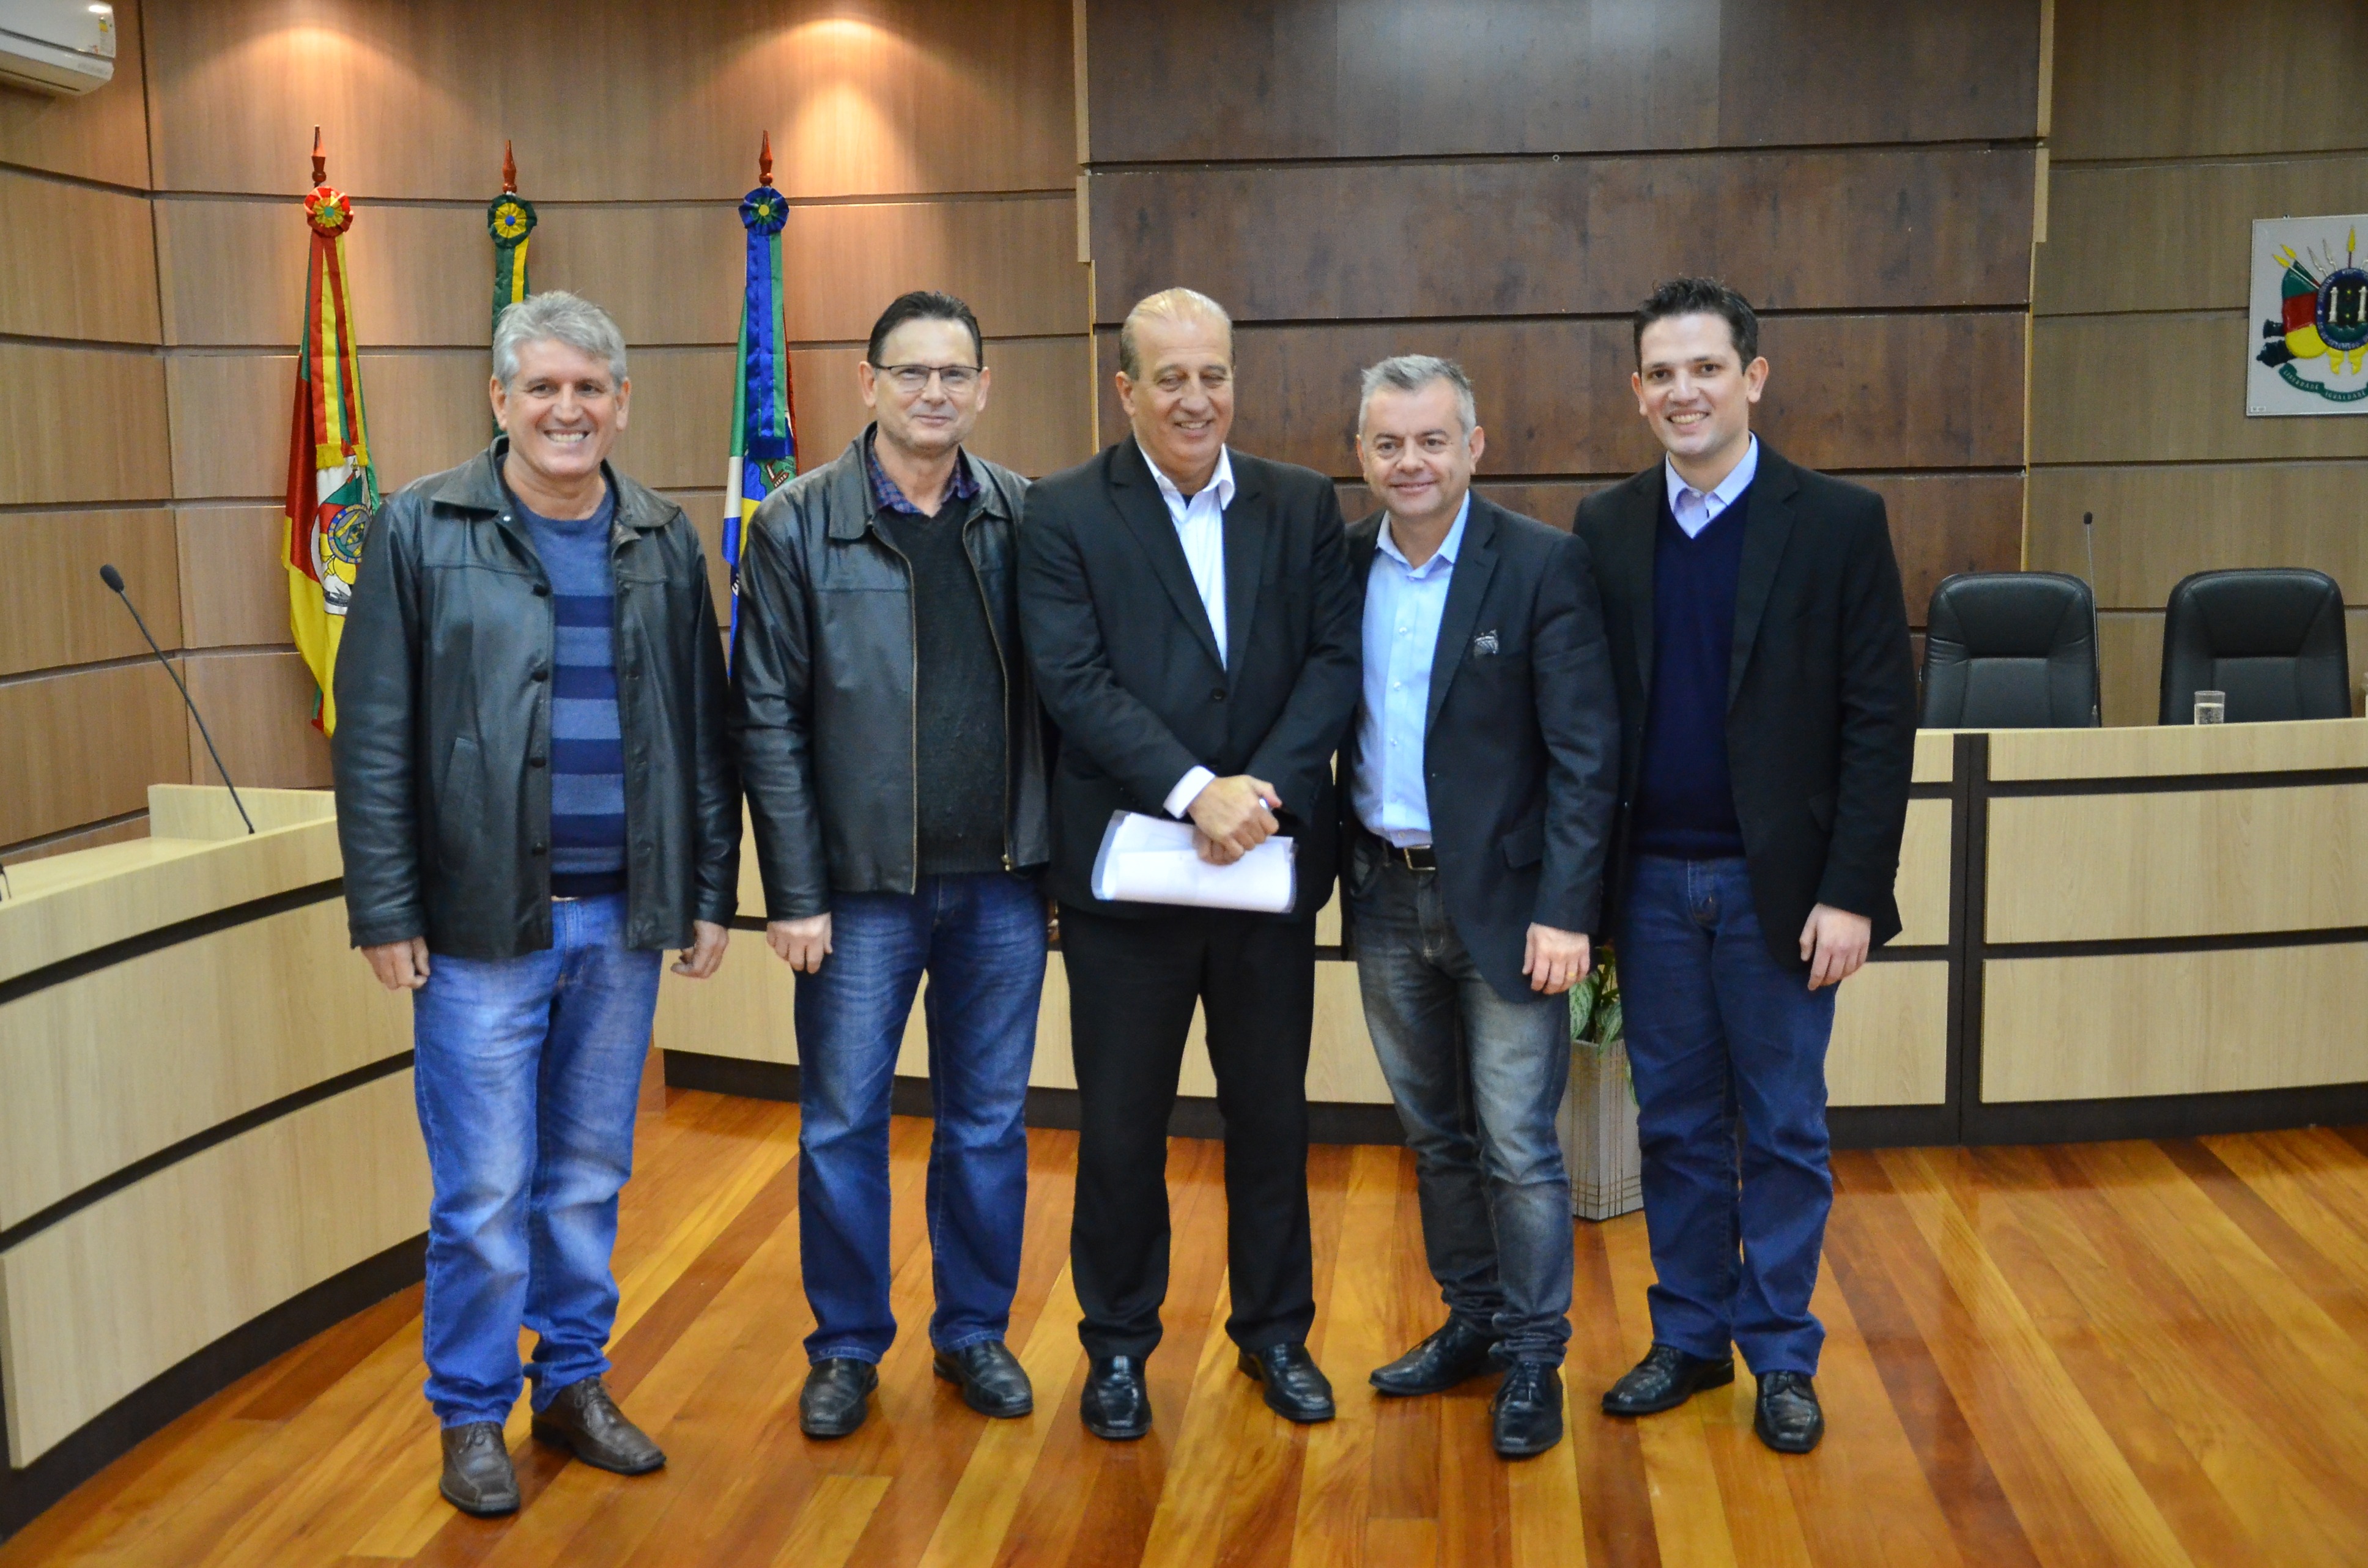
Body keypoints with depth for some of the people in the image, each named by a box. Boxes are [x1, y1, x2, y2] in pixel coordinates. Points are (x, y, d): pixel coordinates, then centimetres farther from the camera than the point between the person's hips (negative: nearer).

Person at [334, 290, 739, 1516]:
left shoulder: (664, 541, 8)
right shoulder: (420, 530, -2)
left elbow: (703, 728, 11)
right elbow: (375, 735, -4)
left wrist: (711, 892, 8)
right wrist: (385, 909, -8)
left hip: (623, 916, 3)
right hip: (483, 916, -3)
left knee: (590, 1173, 14)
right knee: (483, 1188, 2)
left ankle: (576, 1382, 30)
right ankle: (472, 1416, 20)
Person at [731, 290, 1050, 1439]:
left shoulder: (1024, 516, 3)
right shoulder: (799, 525, -3)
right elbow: (769, 720, -4)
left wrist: (1054, 848, -2)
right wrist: (795, 893, -8)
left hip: (1001, 878, 2)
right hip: (863, 882, -2)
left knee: (990, 1122, 12)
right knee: (841, 1126, 6)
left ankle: (975, 1330, 29)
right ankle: (847, 1346, 24)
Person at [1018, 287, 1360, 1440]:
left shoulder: (1303, 506, 6)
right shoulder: (1065, 514, -4)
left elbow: (1335, 660, -2)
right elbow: (1074, 680, -13)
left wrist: (1265, 788, -17)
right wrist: (1195, 790, -22)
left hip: (1270, 861, 3)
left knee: (1271, 1113, 14)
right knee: (1121, 1125, 9)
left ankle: (1275, 1332, 32)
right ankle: (1118, 1343, 27)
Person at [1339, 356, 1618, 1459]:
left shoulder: (1544, 565, -10)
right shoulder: (1341, 565, 3)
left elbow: (1585, 753, -12)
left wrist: (1565, 911, -17)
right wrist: (1337, 865, -1)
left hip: (1502, 899, -5)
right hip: (1386, 896, 5)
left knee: (1517, 1147, 1)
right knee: (1433, 1135, 17)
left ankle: (1533, 1360, 17)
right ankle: (1473, 1322, 33)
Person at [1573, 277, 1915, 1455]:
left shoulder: (1838, 523, -5)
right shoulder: (1605, 529, 4)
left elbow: (1880, 719, -6)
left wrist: (1849, 892, -12)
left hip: (1777, 885, -2)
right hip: (1652, 883, 3)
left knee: (1783, 1130, 8)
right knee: (1676, 1124, 12)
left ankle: (1782, 1357, 22)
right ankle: (1689, 1336, 27)